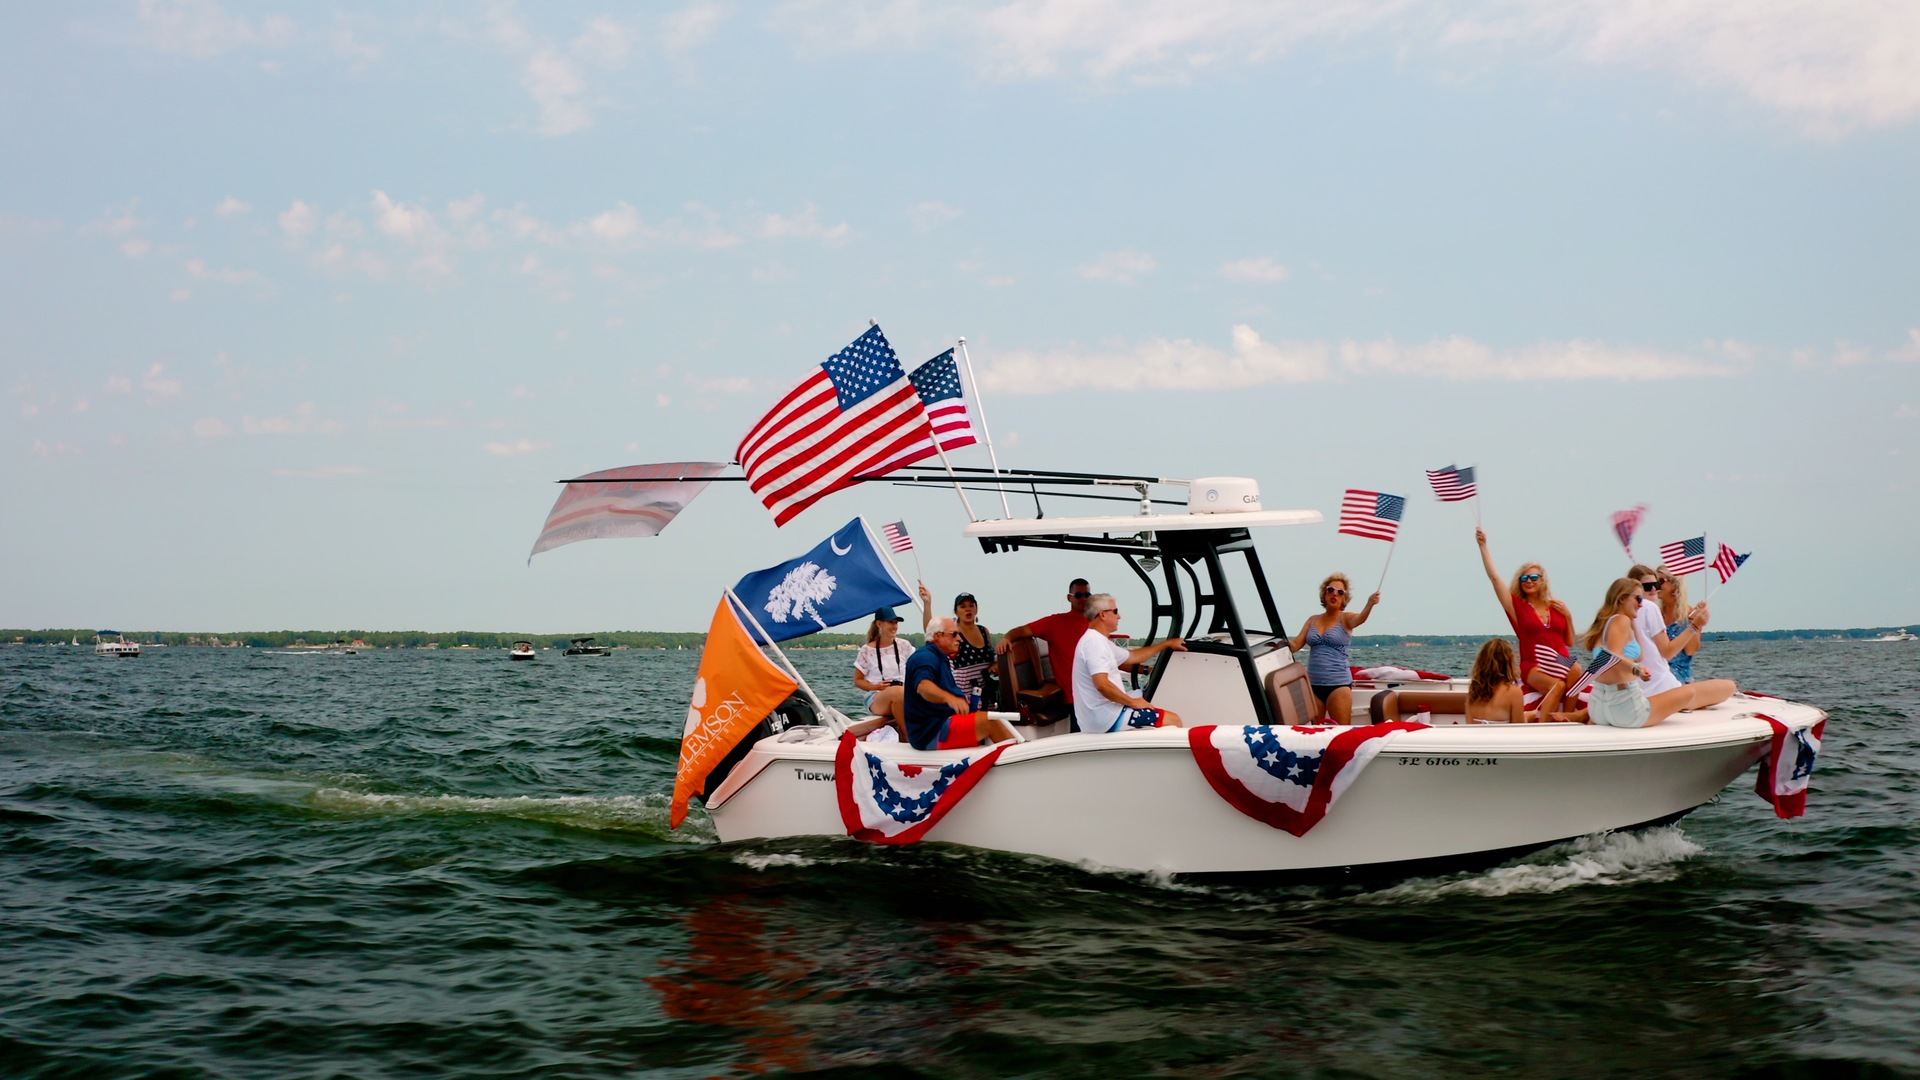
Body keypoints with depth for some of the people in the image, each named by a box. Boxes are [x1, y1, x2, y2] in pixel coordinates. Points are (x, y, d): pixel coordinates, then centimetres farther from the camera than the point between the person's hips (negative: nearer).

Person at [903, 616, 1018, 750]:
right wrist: (949, 698, -51)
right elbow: (923, 686, -35)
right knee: (989, 720, -20)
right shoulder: (925, 657, -14)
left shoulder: (939, 658, 20)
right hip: (932, 731, -11)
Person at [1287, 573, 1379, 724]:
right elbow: (1296, 645, 5)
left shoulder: (1346, 618, 0)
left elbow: (1360, 619, -23)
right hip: (1313, 683, 4)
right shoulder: (1313, 620, 11)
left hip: (1338, 683, -4)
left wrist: (1370, 604, -44)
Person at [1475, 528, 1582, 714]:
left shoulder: (1557, 607, 15)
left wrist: (1568, 616, 5)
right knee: (1558, 685, -33)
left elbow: (1570, 643, 19)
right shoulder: (1517, 606, 7)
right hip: (1533, 667, -3)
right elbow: (1494, 577, -1)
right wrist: (1483, 545, -5)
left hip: (1561, 664, 3)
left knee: (1576, 671, -31)